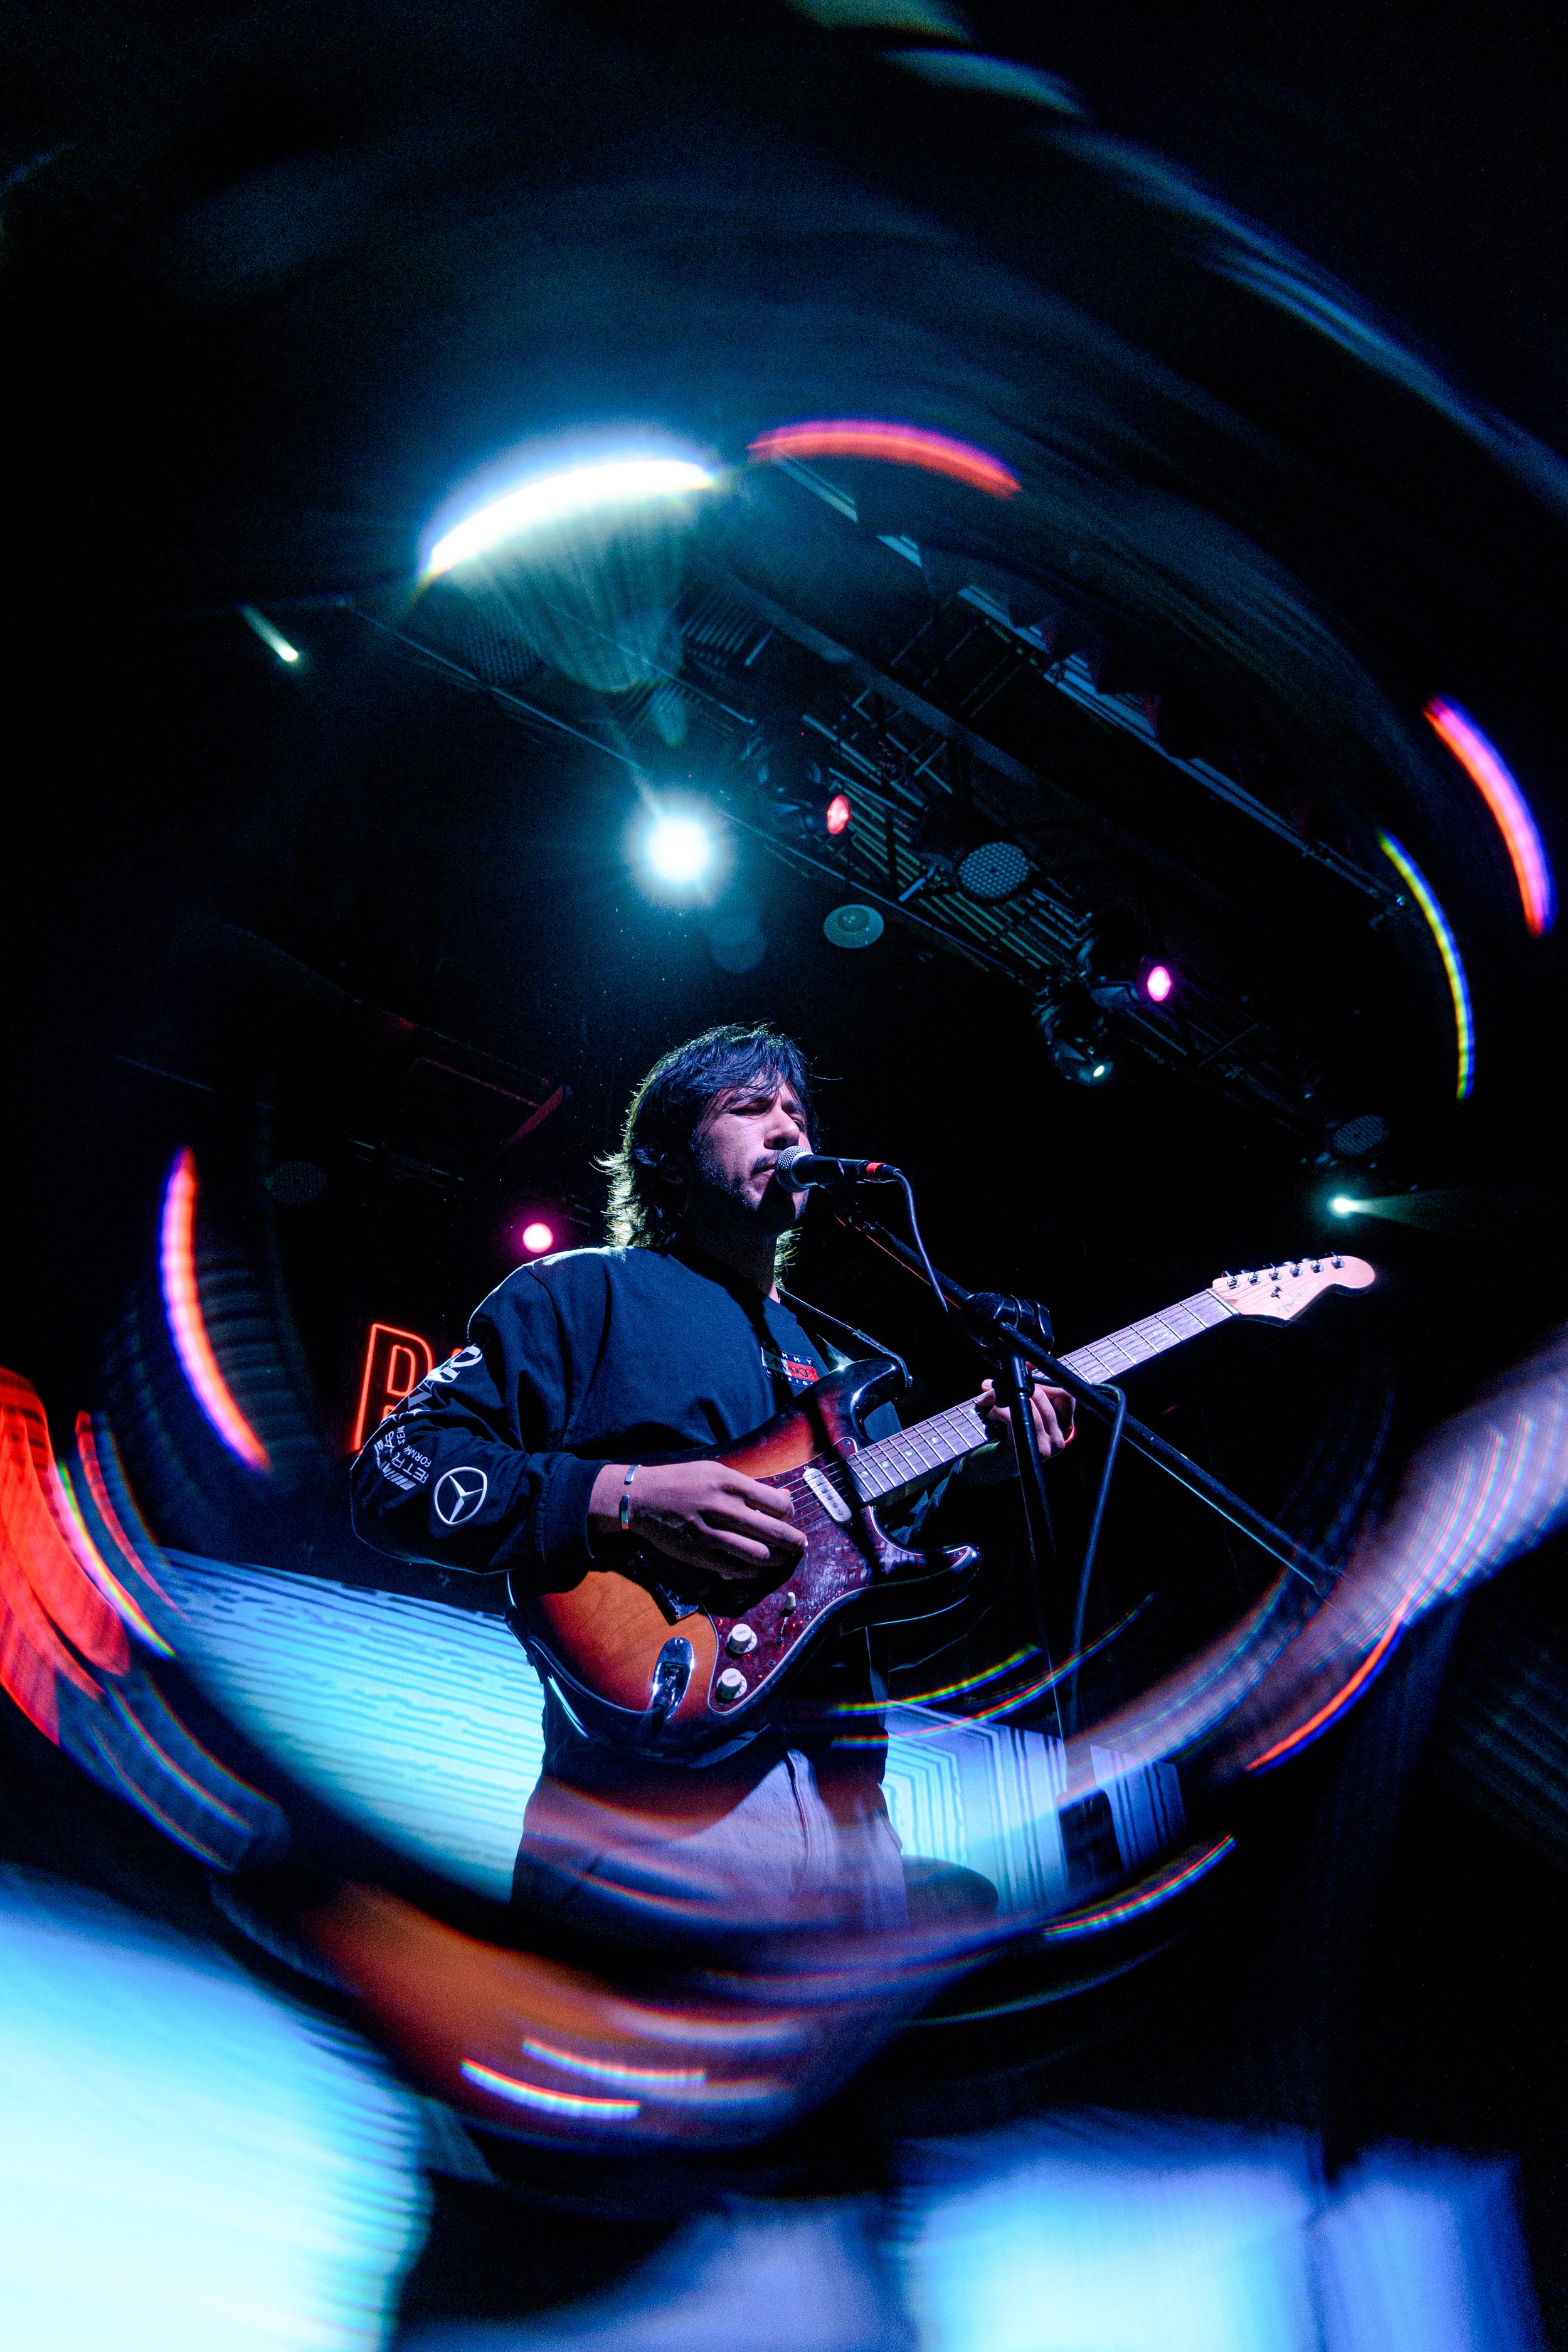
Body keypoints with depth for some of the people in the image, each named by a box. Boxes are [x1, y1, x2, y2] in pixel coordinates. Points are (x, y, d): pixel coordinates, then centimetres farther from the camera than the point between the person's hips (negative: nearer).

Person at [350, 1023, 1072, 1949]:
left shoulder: (832, 1360, 22)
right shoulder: (583, 1294, 3)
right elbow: (396, 1470, -7)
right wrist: (623, 1496, -19)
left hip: (848, 1802, 7)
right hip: (654, 1807, -6)